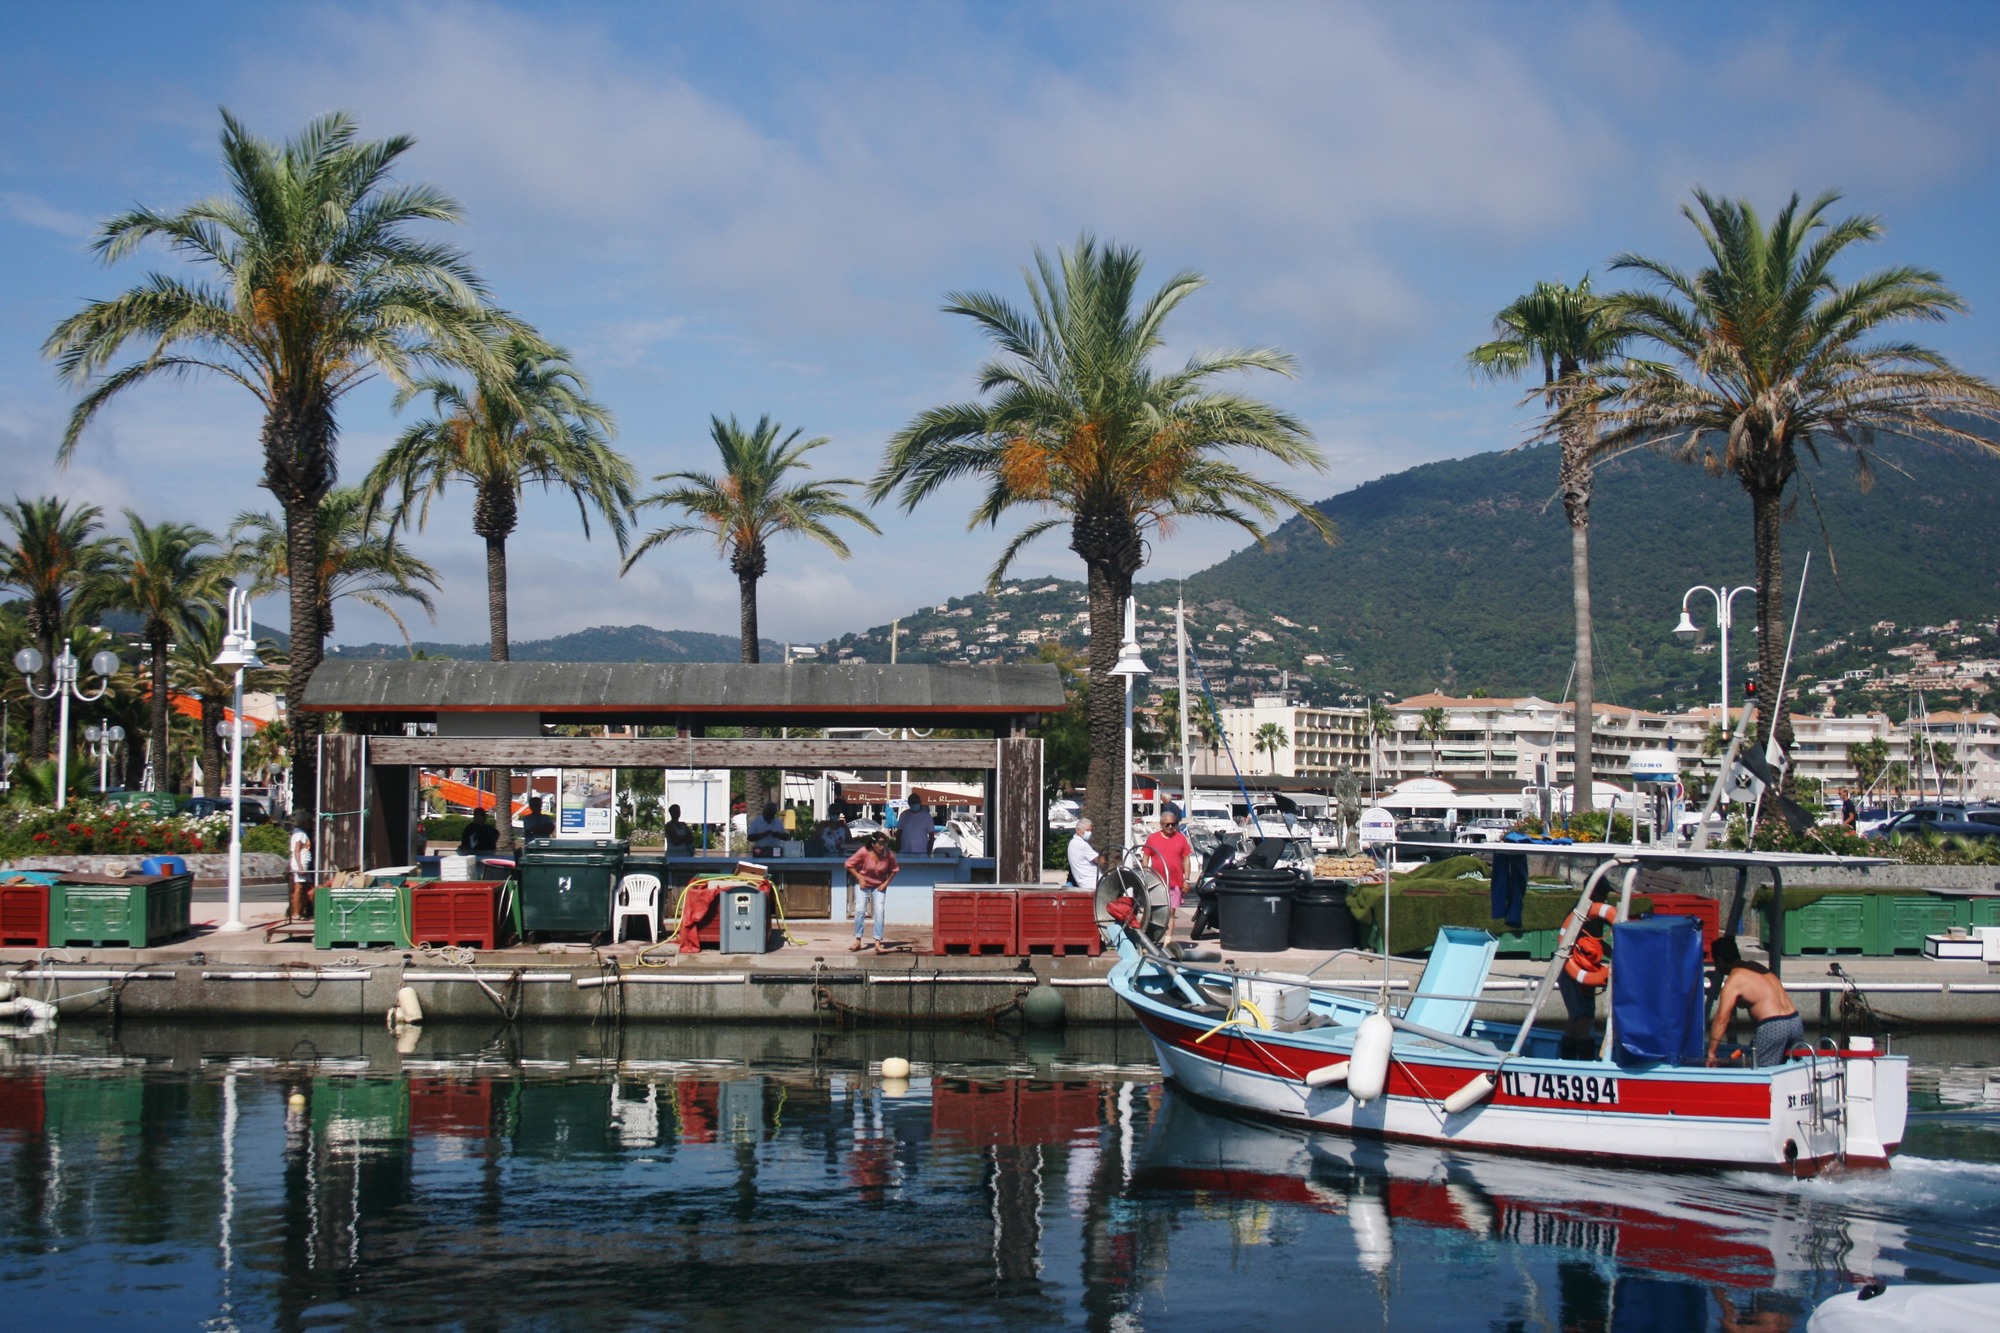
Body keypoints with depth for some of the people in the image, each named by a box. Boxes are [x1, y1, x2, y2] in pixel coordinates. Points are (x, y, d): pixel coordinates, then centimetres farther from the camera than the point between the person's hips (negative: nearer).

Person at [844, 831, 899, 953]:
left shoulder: (889, 855, -17)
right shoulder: (864, 852, -23)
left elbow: (894, 870, 1)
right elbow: (849, 864, -13)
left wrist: (886, 883, -9)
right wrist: (859, 878, -16)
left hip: (879, 886, 1)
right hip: (864, 885, -1)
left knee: (880, 912, -10)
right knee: (860, 910, -11)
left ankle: (878, 943, -7)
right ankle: (857, 941, 1)